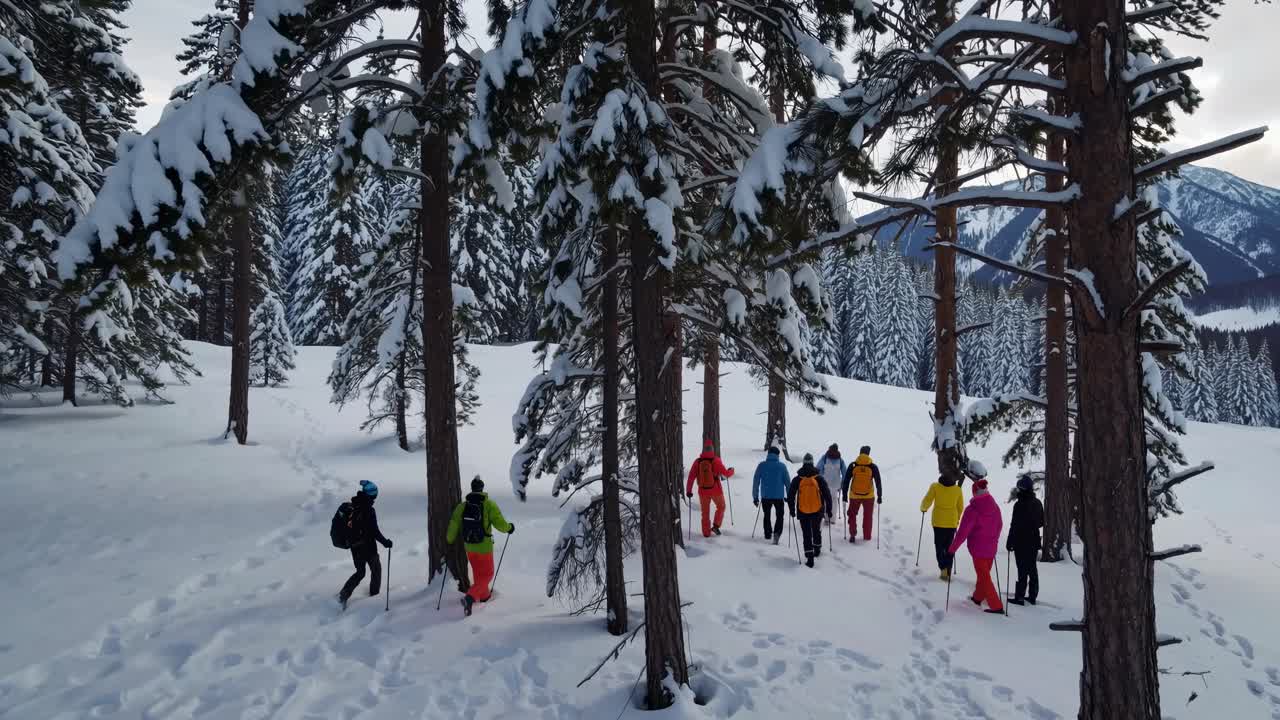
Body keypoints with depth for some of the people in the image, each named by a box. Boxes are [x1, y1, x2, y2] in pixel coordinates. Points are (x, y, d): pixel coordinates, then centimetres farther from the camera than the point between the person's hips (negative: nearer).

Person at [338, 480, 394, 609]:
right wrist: (385, 542, -11)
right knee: (376, 569, 18)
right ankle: (374, 594, 28)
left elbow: (347, 525, 11)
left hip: (354, 546, 6)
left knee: (360, 572, 20)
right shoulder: (369, 511, -24)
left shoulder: (353, 506, -2)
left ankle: (343, 594, 7)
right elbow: (375, 532, -22)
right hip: (368, 547, -6)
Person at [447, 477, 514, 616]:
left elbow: (454, 525, -6)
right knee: (486, 575, 9)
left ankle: (484, 596, 43)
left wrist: (450, 539, 13)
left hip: (469, 546, 4)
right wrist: (509, 528, 5)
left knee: (478, 573, 26)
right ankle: (470, 597, -12)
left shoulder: (462, 506, -6)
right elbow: (500, 523, -17)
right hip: (484, 547, -4)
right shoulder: (489, 505, -16)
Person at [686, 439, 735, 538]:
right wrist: (731, 470, 15)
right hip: (716, 490, -2)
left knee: (705, 512, 15)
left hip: (703, 491, 2)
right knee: (721, 507, 22)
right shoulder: (716, 461, -12)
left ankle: (706, 533, 16)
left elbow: (691, 477, -5)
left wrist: (688, 490, 3)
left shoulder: (697, 462, -5)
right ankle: (716, 525, 8)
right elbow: (726, 473, -7)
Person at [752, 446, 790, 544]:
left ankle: (768, 535, 24)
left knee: (767, 515, 20)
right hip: (779, 496, -1)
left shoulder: (761, 465, -1)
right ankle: (777, 533, -11)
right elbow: (787, 481, -1)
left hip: (765, 496, 1)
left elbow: (755, 482, 1)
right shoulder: (782, 466, -4)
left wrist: (755, 497, 8)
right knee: (779, 516, 11)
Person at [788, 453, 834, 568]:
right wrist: (829, 510, 7)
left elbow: (790, 496, -1)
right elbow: (827, 495, -4)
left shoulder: (797, 480, -6)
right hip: (817, 511, 1)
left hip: (803, 513, -1)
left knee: (807, 535, 5)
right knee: (816, 531, 24)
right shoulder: (819, 479, -6)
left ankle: (809, 557, -5)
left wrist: (792, 510, 12)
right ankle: (817, 550, 42)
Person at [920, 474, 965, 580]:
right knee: (949, 547, 13)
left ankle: (943, 567, -9)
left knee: (939, 546, 9)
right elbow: (960, 507, 5)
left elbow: (927, 501, -6)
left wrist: (923, 508, 16)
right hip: (952, 523, 2)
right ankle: (948, 572, 11)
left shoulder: (935, 486, -9)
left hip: (938, 521, -1)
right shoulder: (958, 489, -3)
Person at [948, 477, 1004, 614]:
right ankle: (977, 598, 39)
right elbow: (999, 525, 13)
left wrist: (952, 548, -9)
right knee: (984, 574, 22)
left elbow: (963, 532, -20)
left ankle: (996, 606, 3)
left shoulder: (972, 509, -21)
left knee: (984, 577, 4)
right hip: (992, 548, 6)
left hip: (978, 549, -6)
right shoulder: (995, 506, -2)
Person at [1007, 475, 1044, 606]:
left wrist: (1009, 542, -11)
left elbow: (1014, 525, -19)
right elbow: (1041, 522, 14)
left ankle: (1020, 597, -1)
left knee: (1022, 570, -4)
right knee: (1032, 569, 14)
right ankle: (1032, 596, 21)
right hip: (1034, 542, 7)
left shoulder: (1020, 505, -19)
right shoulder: (1037, 503, 4)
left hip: (1021, 543, -7)